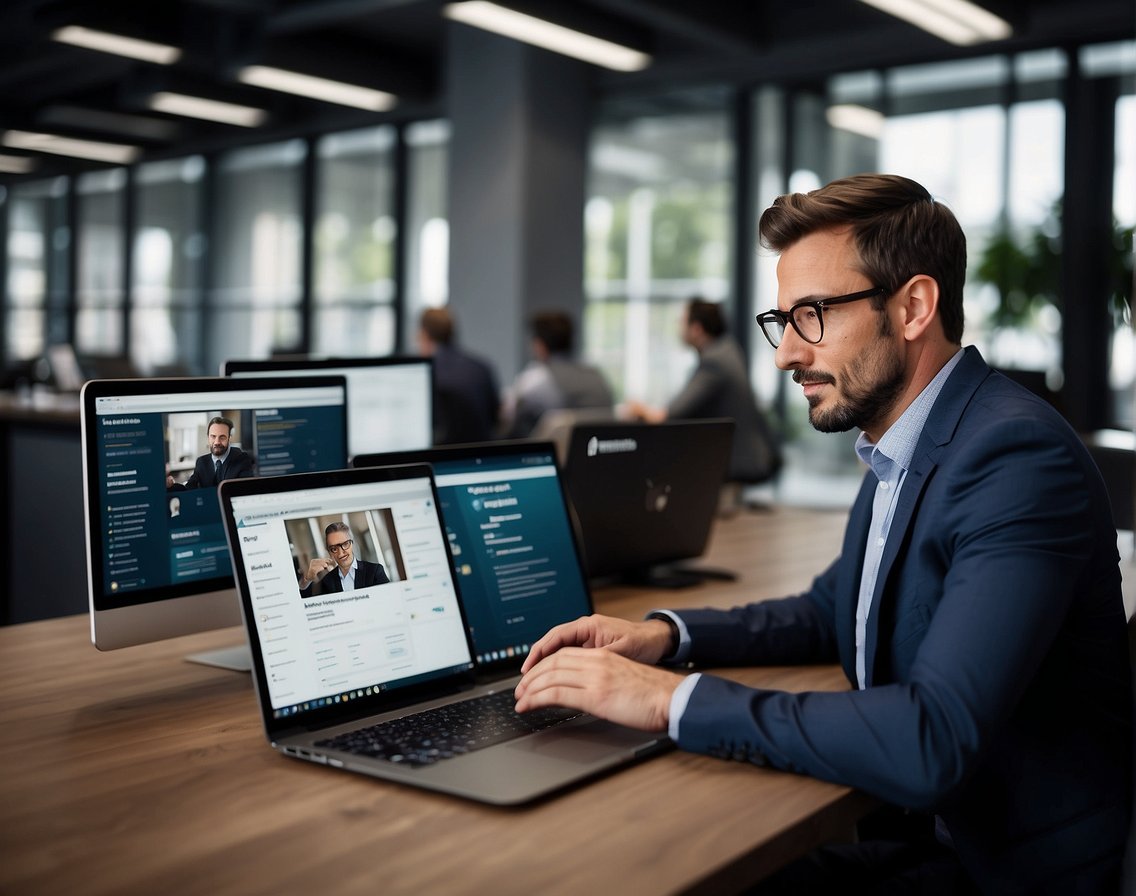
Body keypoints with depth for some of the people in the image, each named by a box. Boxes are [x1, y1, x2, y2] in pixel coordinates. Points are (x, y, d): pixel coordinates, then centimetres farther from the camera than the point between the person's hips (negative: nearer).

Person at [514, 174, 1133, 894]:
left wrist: (673, 699, -27)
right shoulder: (898, 454, 5)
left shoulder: (1018, 455, -25)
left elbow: (933, 743, -33)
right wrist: (665, 635, 1)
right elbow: (828, 614, 18)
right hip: (918, 827, 7)